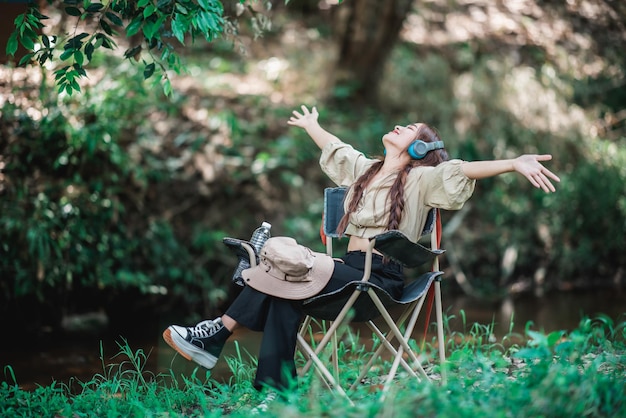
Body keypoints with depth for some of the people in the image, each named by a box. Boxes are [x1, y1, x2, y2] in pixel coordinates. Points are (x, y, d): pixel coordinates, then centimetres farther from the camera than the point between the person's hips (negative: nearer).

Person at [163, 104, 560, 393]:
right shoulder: (364, 168, 18)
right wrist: (311, 126, 56)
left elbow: (466, 169, -19)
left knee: (285, 265, -23)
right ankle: (276, 387, -26)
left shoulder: (419, 180, -3)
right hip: (350, 269, 6)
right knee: (284, 288, -23)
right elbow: (334, 147, 38)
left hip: (381, 279, -6)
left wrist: (516, 162, -34)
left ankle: (221, 331, -14)